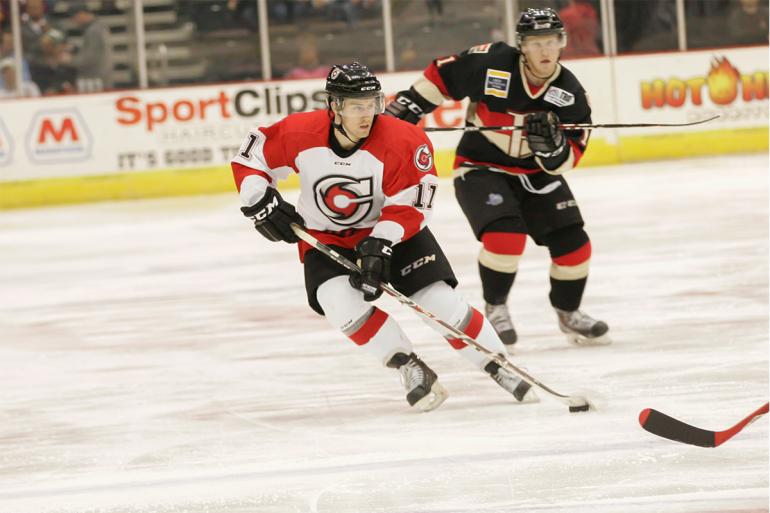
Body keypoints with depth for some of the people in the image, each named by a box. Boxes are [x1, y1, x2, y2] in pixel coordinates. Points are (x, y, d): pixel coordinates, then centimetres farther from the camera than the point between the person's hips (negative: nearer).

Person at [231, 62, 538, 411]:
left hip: (392, 232, -1)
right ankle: (411, 369, -10)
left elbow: (409, 206, -22)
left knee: (440, 300, -14)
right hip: (326, 239, 1)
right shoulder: (300, 134, -21)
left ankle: (500, 367, 5)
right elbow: (250, 157, -6)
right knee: (343, 303, -26)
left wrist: (380, 245, -33)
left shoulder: (402, 142, -25)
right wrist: (261, 203, -17)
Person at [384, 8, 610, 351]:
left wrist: (552, 147, -29)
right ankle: (495, 310, -3)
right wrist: (408, 105, -6)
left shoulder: (570, 94, -11)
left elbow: (568, 160, -9)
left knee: (573, 244, -3)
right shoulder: (490, 64, -20)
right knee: (505, 235, -27)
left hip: (537, 174, 4)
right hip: (480, 168, -4)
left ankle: (568, 314, 24)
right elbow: (441, 75, -4)